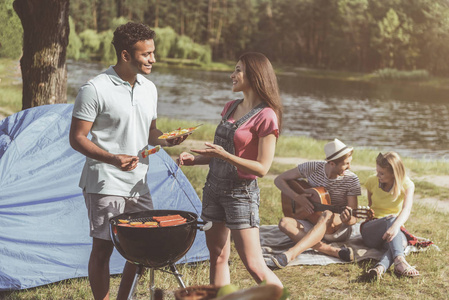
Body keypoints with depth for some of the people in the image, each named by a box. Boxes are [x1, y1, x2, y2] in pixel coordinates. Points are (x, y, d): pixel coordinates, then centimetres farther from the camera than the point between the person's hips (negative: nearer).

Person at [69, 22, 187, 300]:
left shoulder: (149, 89, 8)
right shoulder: (95, 90, -14)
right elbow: (77, 138, -12)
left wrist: (168, 140, -5)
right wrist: (112, 159, -26)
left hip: (138, 184, 7)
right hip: (105, 184, -7)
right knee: (103, 248, 1)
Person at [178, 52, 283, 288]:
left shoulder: (265, 116, -13)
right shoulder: (231, 107, 12)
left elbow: (262, 168, -16)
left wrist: (225, 156, -25)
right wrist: (194, 159, 4)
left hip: (240, 193, -8)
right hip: (214, 188, 8)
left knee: (254, 266, -7)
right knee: (218, 258, 11)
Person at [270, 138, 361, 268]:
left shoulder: (351, 180, -11)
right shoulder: (313, 167, -9)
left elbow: (354, 219, -12)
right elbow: (279, 180, -2)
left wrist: (347, 219, -37)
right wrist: (297, 197, -18)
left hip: (338, 228, -3)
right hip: (311, 224, 3)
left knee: (327, 215, -39)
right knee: (284, 223, -29)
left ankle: (291, 253, -56)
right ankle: (334, 251, -40)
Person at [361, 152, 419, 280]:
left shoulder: (406, 185, -7)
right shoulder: (372, 182, 0)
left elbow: (406, 210, -25)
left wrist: (396, 226, -46)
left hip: (394, 229, 0)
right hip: (369, 230, 0)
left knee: (401, 241, -38)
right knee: (391, 219, -35)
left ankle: (380, 267, -66)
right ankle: (399, 260, -60)